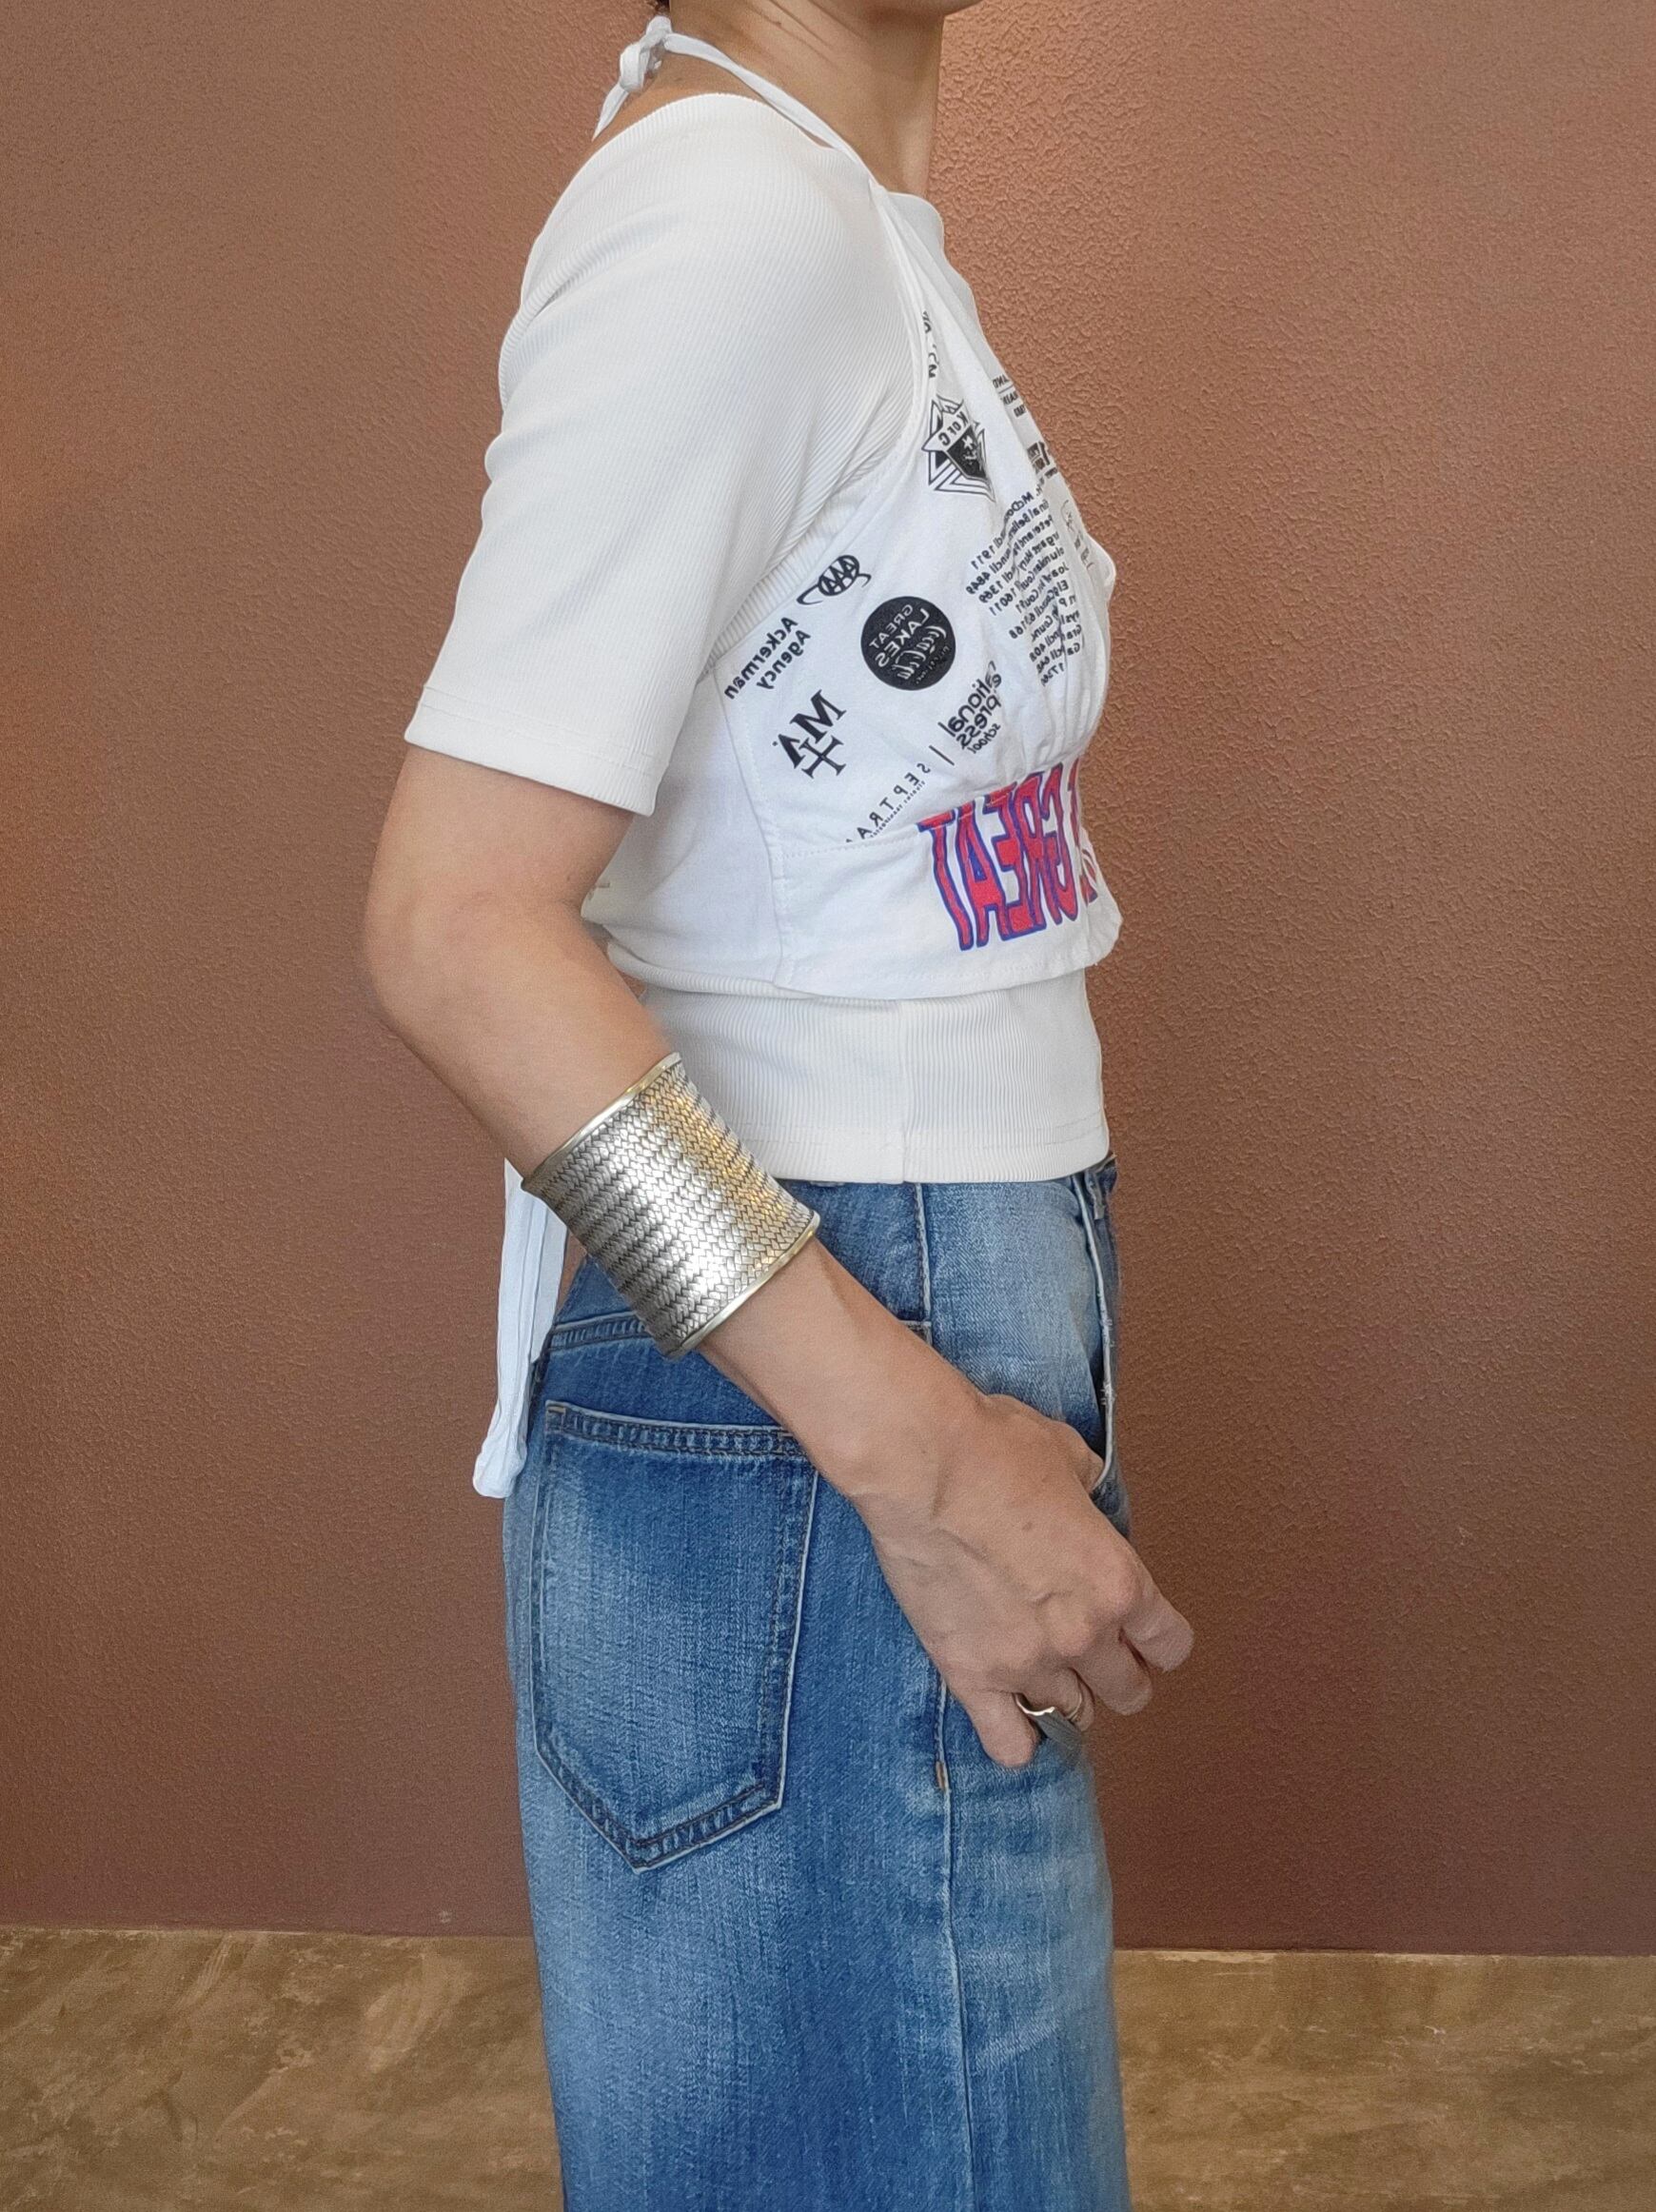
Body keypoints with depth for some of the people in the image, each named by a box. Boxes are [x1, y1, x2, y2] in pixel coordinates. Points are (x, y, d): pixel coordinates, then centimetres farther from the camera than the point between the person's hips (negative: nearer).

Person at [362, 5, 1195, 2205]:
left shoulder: (845, 213, 12)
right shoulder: (732, 221, -16)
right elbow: (453, 929, -22)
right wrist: (916, 1449, -23)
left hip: (935, 1334, 9)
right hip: (789, 1402, -9)